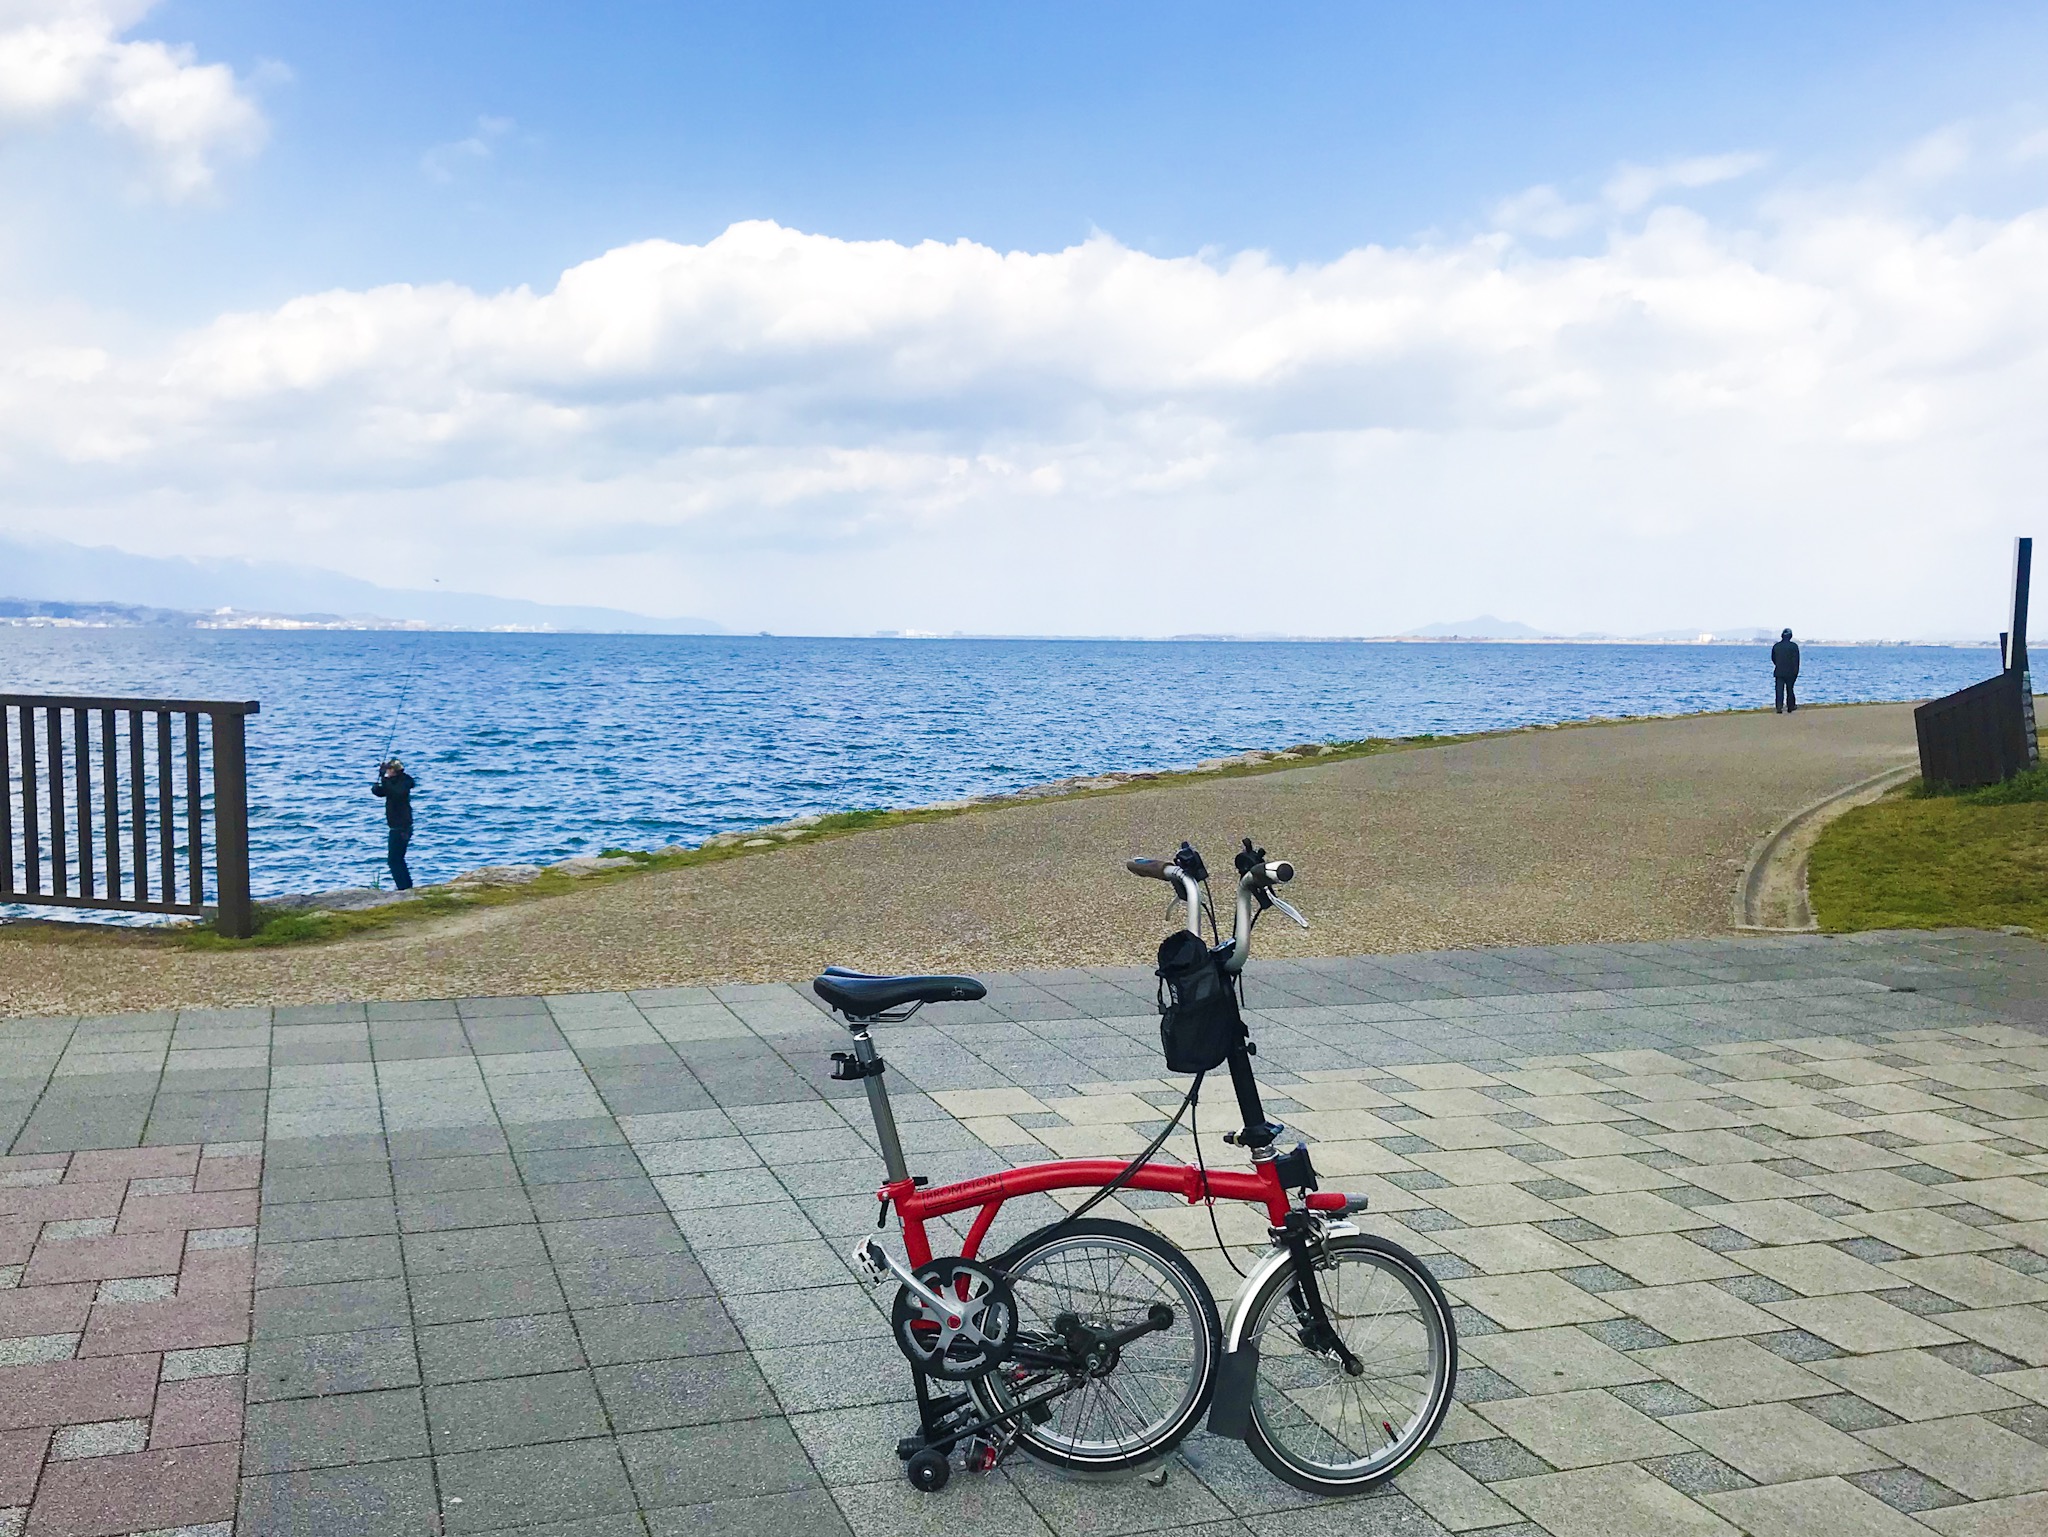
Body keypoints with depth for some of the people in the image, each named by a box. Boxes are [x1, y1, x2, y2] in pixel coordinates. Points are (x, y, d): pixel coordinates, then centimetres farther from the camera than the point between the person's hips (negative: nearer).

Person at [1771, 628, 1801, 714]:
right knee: (1790, 690, 11)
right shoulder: (1793, 646, -7)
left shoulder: (1776, 646, 4)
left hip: (1779, 672, 2)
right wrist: (1796, 671, -2)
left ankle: (1779, 707, -12)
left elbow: (1773, 658, 14)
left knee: (1779, 690, -1)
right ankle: (1790, 707, 18)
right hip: (1790, 672, -2)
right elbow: (1796, 660, -8)